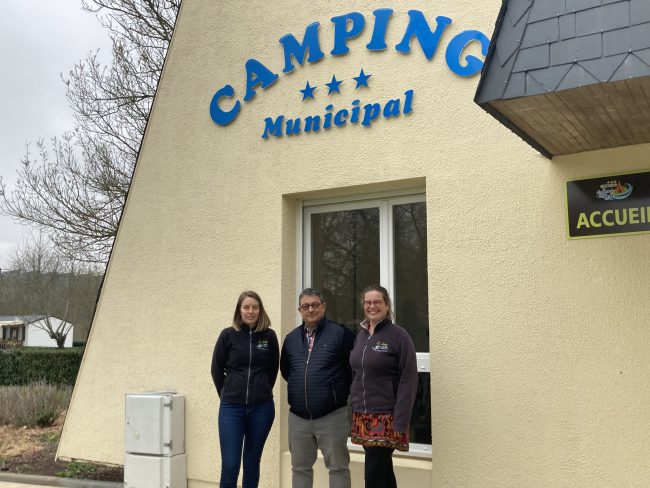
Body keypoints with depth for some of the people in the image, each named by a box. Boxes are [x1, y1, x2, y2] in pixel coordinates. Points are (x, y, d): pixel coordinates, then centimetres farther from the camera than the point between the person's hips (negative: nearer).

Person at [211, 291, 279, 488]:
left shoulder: (269, 336, 0)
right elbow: (217, 369, 7)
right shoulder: (228, 335, -3)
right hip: (231, 408, -1)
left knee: (252, 463, 11)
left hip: (262, 408, 1)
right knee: (230, 465, -3)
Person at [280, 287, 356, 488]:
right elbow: (285, 369, 22)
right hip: (298, 417, 5)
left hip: (332, 416, -5)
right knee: (300, 468, 16)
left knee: (338, 467, 5)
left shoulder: (341, 333, -9)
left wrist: (341, 392, 1)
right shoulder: (291, 338, 8)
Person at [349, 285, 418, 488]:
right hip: (362, 417, 6)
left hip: (386, 418, -6)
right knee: (383, 471, 14)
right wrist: (355, 409, 11)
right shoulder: (360, 335, 10)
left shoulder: (398, 336, -8)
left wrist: (401, 421, -17)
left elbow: (408, 380, -12)